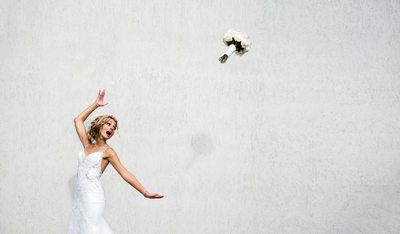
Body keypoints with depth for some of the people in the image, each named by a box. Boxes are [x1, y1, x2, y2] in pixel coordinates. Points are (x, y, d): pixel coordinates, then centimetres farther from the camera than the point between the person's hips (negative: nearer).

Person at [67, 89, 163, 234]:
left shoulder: (108, 151, 0)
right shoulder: (87, 144, 14)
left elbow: (125, 174, -4)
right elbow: (78, 120, 21)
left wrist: (145, 192, -10)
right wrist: (96, 105, 18)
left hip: (92, 196, -5)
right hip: (79, 195, 5)